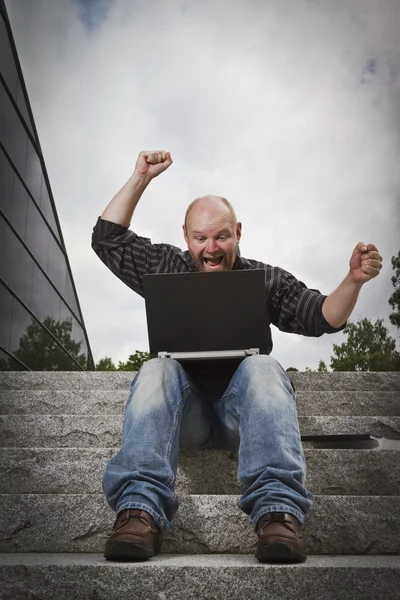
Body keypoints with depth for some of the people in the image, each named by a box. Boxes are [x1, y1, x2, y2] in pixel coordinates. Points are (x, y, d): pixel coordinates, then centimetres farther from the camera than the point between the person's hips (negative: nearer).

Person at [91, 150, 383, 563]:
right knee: (156, 370, -32)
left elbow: (324, 318, 8)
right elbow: (107, 238, 17)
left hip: (241, 406, 0)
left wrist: (353, 281, -12)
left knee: (262, 365, -33)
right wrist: (141, 178, 14)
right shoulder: (166, 269, 18)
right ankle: (140, 509, -47)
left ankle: (278, 510, -48)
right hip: (185, 410, 1)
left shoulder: (265, 279, 15)